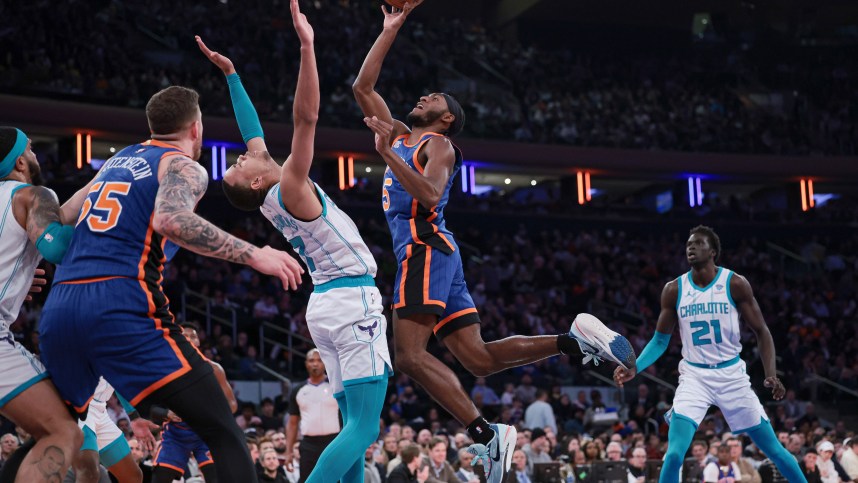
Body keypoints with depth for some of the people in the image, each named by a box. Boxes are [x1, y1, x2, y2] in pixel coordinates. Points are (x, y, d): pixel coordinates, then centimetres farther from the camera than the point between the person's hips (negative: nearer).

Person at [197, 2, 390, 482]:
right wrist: (306, 45, -26)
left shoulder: (273, 199, 8)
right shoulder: (291, 187, -13)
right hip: (353, 299, -9)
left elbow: (254, 133, 19)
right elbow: (306, 116, -24)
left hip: (328, 301, 9)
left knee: (358, 424, 10)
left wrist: (231, 73, 22)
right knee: (362, 427, -12)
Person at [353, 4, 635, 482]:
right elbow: (363, 86, 26)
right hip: (431, 252, 9)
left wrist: (385, 152, -21)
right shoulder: (401, 136, 25)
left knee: (411, 356, -19)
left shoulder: (438, 143, 1)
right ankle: (574, 339, -5)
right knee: (480, 359, 0)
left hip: (426, 248, -9)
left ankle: (486, 434, -25)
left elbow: (429, 194, -19)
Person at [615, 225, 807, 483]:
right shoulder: (674, 290, -2)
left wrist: (771, 373, -15)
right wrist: (634, 368, -9)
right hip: (694, 377, 1)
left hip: (731, 375, 0)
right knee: (674, 454, -15)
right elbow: (660, 340, 7)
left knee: (773, 449, 5)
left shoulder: (735, 284, -7)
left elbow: (761, 331, -2)